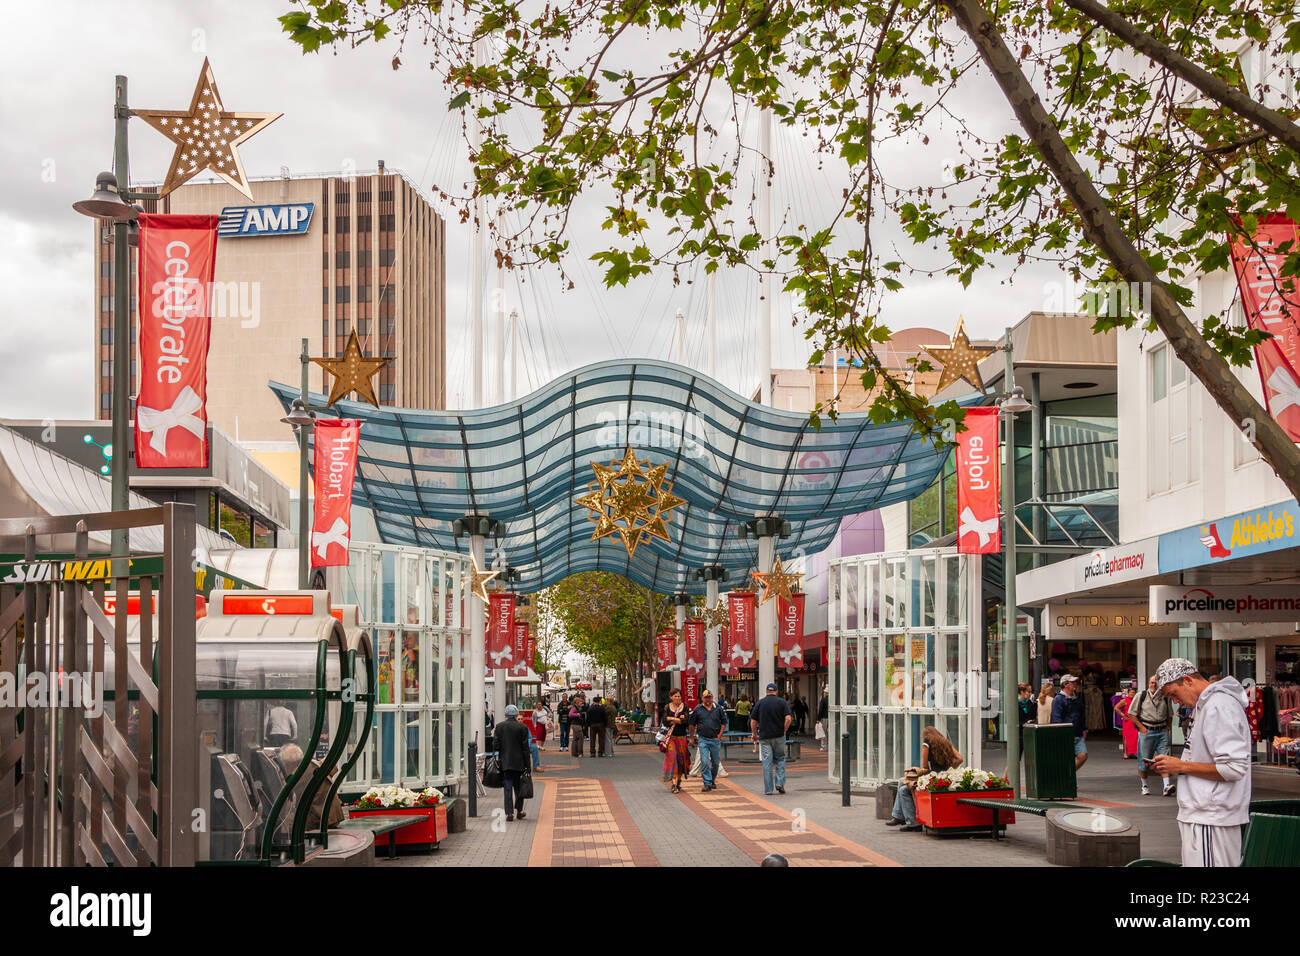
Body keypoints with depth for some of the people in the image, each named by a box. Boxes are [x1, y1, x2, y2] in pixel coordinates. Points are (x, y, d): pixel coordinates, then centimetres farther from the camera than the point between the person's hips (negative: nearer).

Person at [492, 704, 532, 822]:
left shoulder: (499, 726, -4)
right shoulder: (522, 728, -5)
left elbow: (496, 745, -6)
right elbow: (525, 747, -4)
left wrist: (494, 735, 15)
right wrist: (526, 765, 0)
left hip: (505, 762, 0)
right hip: (519, 763, 0)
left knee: (508, 788, 2)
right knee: (519, 787, 14)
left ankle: (509, 813, -3)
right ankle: (519, 810, 20)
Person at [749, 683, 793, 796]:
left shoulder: (760, 703, 4)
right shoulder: (782, 702, 1)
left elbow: (753, 721, 4)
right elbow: (788, 718, -10)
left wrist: (754, 734, 16)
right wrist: (784, 731, 2)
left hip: (764, 737, 0)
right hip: (779, 736, 0)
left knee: (767, 762, 2)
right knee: (780, 759, 15)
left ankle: (768, 789, 1)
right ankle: (780, 783, 3)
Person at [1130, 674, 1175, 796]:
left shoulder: (1164, 698, 11)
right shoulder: (1141, 696, 2)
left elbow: (1170, 715, 24)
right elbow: (1131, 714, 2)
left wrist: (1167, 727, 8)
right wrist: (1141, 727, -6)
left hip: (1162, 731, 2)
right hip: (1146, 731, -2)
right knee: (1144, 760, 2)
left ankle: (1167, 785, -16)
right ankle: (1144, 786, 17)